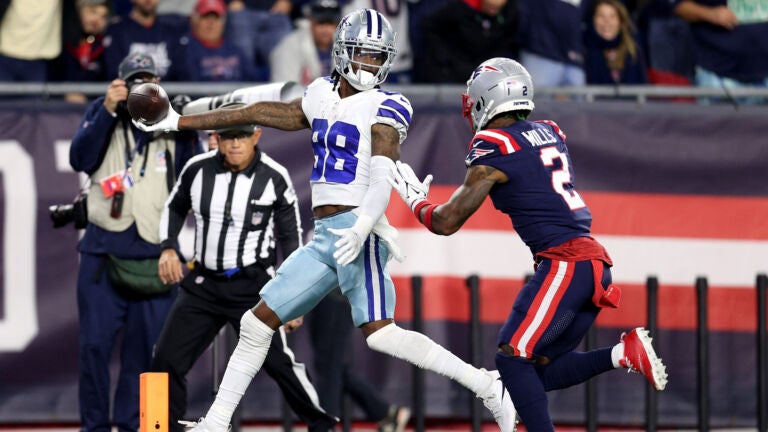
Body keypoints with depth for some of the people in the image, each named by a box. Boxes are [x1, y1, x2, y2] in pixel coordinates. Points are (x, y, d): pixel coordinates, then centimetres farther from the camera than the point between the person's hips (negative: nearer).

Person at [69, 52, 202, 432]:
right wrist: (108, 111, -15)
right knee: (95, 343, -3)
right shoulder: (102, 113, 7)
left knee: (147, 347, 1)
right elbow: (80, 159, -8)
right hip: (103, 249, -1)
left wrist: (186, 132, -10)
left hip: (155, 255, 1)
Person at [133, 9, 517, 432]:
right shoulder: (323, 96, 16)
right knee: (258, 322, 10)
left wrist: (362, 227, -35)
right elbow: (261, 113, 25)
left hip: (356, 230, -8)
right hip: (323, 238, 8)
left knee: (379, 333, -22)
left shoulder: (385, 108, -4)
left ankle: (487, 386, -20)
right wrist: (179, 122, 30)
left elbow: (382, 178, -16)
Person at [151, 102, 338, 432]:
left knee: (278, 362, -12)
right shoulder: (197, 170, -3)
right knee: (167, 362, -1)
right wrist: (168, 248, 0)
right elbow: (175, 208, 17)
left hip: (253, 286, -3)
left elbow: (290, 237, -1)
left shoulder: (274, 178, -9)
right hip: (203, 284, 4)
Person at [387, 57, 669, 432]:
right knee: (539, 372, 13)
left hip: (564, 265, -8)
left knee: (513, 359, -5)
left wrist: (416, 202, 18)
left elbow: (447, 222, -2)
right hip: (594, 264, 8)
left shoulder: (492, 148, -5)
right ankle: (624, 353, -1)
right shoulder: (550, 133, 16)